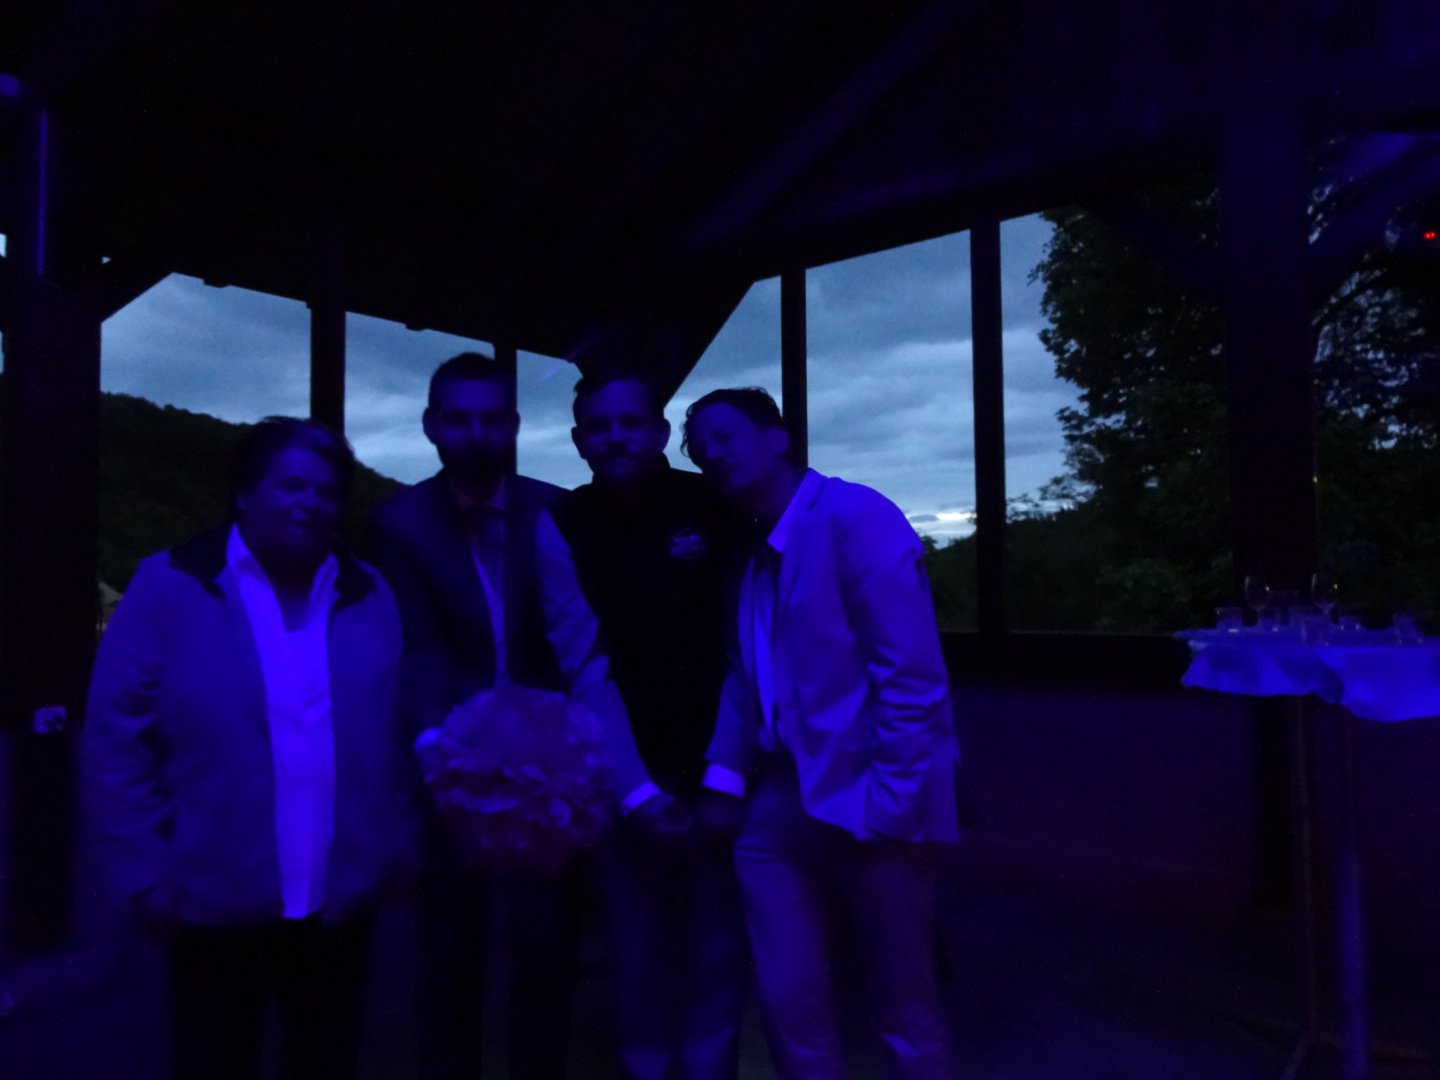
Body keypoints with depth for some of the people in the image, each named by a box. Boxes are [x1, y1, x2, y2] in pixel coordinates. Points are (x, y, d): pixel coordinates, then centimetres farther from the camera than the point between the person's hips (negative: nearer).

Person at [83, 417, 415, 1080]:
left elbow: (395, 737, 6)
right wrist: (145, 873, -7)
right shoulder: (171, 587, -5)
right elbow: (116, 739, -5)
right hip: (217, 908, -2)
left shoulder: (370, 597, 4)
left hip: (342, 906, 3)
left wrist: (396, 849, 3)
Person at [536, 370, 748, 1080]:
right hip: (625, 783, 0)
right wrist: (636, 790, -15)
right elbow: (585, 671, -10)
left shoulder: (713, 508, -4)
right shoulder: (561, 525, -5)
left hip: (714, 775, 1)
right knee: (637, 960, 8)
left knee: (718, 959, 7)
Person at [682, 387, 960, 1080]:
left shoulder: (856, 516, -12)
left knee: (904, 1013, 10)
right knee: (788, 1000, 12)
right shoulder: (753, 552, 11)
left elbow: (912, 677, -16)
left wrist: (888, 804, -18)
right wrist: (724, 777, 2)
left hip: (870, 803, -6)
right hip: (786, 802, 7)